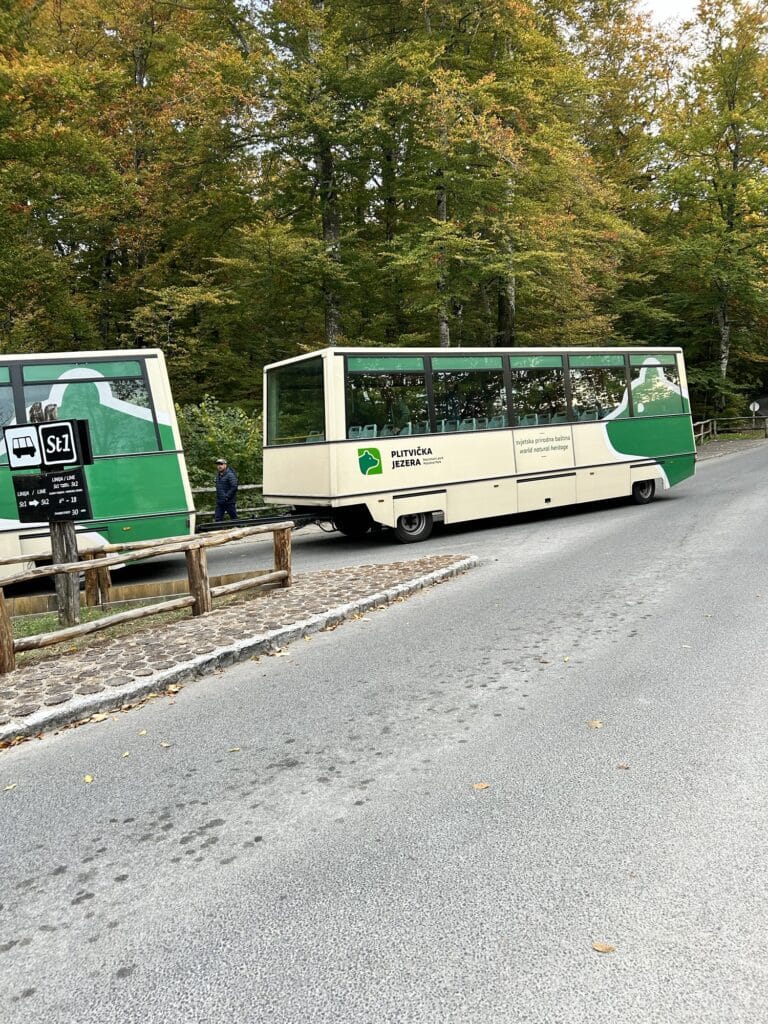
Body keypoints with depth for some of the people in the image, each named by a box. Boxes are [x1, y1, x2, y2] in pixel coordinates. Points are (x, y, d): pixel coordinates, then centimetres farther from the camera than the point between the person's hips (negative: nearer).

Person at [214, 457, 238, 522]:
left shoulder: (230, 475, -13)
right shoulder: (218, 475, 15)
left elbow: (234, 487, -19)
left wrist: (227, 496, -20)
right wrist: (218, 497, 15)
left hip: (228, 501, -8)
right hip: (219, 502, 8)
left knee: (234, 518, 2)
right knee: (217, 519, 3)